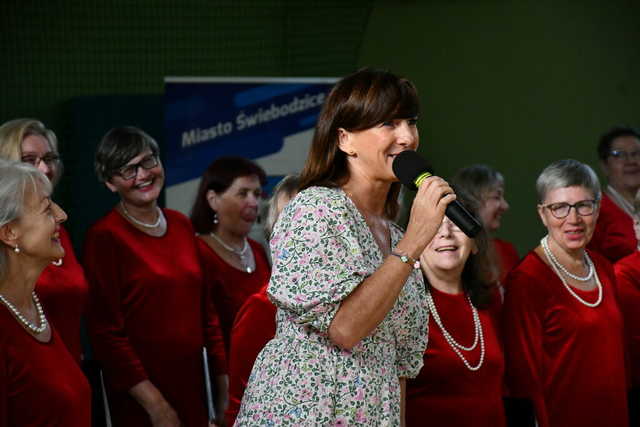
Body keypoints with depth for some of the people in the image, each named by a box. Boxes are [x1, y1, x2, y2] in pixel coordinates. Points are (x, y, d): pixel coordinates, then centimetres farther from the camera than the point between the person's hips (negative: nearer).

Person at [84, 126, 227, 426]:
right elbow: (106, 331, -12)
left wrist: (224, 387, 7)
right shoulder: (104, 237, -9)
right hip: (141, 400, -6)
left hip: (191, 387, 6)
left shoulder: (181, 225, 10)